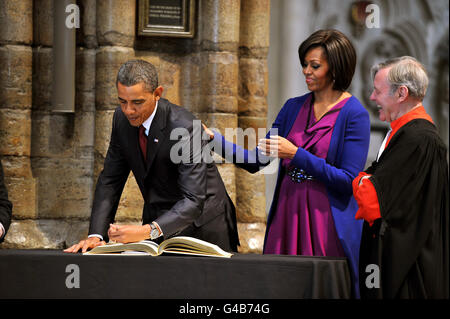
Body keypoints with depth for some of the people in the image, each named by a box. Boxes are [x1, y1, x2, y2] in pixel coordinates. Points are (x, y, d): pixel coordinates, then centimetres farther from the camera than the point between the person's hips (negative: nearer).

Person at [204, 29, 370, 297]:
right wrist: (215, 139, -3)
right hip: (287, 218, 5)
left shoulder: (354, 114, -7)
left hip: (328, 224, -5)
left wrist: (295, 154, -17)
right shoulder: (295, 107, 12)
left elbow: (349, 181, -13)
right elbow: (255, 161, 11)